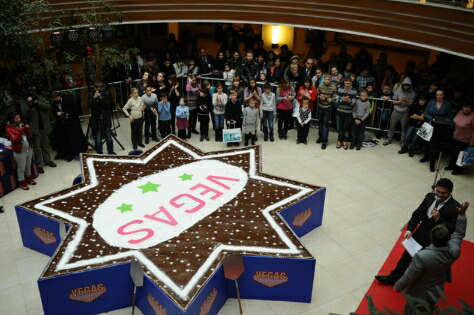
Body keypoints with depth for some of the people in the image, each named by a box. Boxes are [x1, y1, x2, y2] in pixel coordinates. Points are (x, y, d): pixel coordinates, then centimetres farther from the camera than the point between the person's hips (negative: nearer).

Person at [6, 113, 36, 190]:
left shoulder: (23, 125, 4)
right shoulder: (9, 128, -11)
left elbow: (30, 135, 7)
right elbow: (15, 139, -21)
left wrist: (28, 128, -12)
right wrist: (20, 130, -25)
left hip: (29, 149, 5)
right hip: (20, 151, -5)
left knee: (28, 166, 21)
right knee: (21, 168, 6)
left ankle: (29, 178, 39)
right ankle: (22, 183, 21)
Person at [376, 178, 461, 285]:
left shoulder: (455, 207, -20)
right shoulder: (430, 197, -4)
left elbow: (454, 229, -19)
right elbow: (417, 214, 3)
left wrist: (438, 219, -30)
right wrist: (409, 230, -7)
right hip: (419, 236, 6)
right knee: (407, 256, 20)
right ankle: (393, 278, 40)